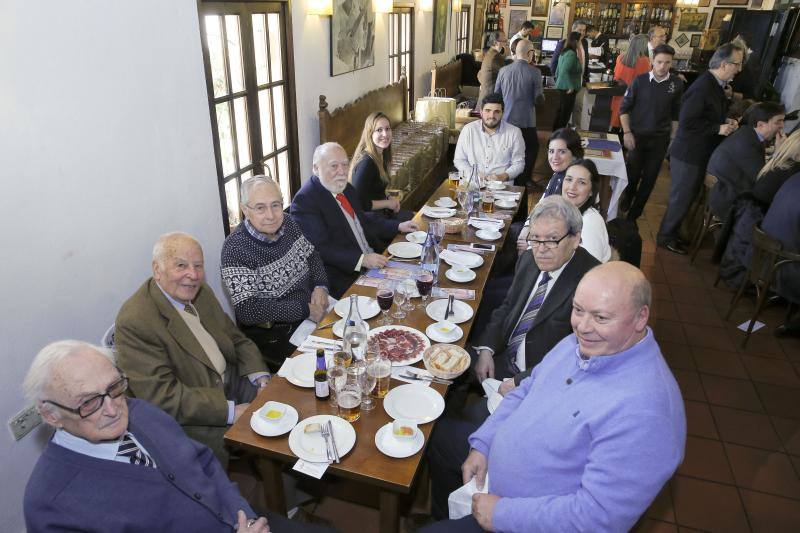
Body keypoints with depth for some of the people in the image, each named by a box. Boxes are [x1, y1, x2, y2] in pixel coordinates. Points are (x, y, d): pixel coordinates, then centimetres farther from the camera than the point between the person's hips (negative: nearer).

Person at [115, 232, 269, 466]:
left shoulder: (200, 291, 3)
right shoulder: (134, 322, -21)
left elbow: (237, 340, 10)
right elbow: (163, 396, -23)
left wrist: (262, 379, -7)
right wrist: (231, 411, -25)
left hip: (231, 385, 8)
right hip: (189, 418, -7)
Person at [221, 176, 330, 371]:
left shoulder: (288, 223, 0)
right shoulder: (235, 248, -19)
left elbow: (311, 256, 15)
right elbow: (246, 311, -23)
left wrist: (320, 286, -6)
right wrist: (305, 310, -23)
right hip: (271, 336, -6)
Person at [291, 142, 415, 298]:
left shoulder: (347, 189, 15)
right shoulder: (304, 200, -13)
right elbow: (321, 248, -20)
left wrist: (398, 227, 17)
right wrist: (361, 260, -28)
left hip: (373, 262, 8)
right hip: (344, 278, -8)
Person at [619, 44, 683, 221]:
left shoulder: (677, 84, -3)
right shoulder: (640, 80, -9)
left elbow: (676, 114, 6)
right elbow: (624, 108, -3)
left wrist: (673, 138, 6)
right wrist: (627, 132, -10)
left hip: (660, 139, 2)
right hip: (637, 135, -1)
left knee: (650, 177, 7)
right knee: (633, 173, 6)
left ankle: (635, 212, 22)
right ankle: (626, 199, 34)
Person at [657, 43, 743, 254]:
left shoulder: (715, 84, 7)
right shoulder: (703, 87, -23)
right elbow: (687, 121, -26)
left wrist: (725, 122, 2)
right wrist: (718, 128, -20)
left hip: (701, 153, 10)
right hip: (689, 154, -10)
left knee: (685, 197, 20)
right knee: (681, 198, 3)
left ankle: (672, 232, 35)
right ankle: (666, 237, 19)